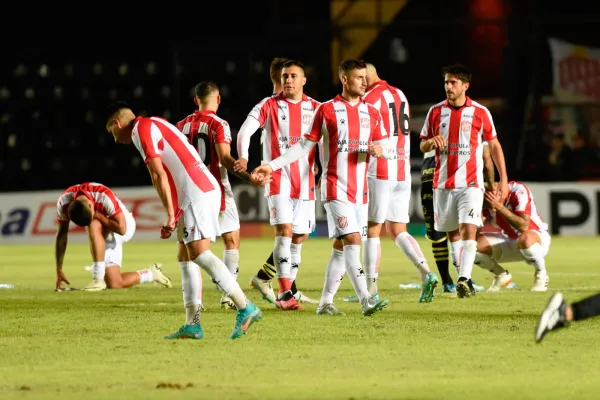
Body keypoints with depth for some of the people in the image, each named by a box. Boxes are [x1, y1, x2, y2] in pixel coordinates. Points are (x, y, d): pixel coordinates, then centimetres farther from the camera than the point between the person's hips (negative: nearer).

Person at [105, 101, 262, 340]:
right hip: (202, 189, 10)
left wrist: (170, 214, -14)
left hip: (197, 193, -10)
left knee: (200, 254, -15)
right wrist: (174, 215, 19)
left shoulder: (142, 129, -3)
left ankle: (245, 309, -18)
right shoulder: (153, 126, 26)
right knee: (187, 258, 9)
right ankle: (192, 325, 7)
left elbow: (158, 174, -12)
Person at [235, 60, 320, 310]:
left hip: (305, 181, 4)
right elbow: (245, 130, -7)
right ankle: (284, 294, -17)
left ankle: (287, 289, 18)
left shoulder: (314, 108, 7)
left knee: (299, 237, 6)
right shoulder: (269, 105, 0)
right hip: (278, 179, -4)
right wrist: (243, 158, -24)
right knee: (284, 232, -16)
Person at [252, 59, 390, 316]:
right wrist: (272, 165, -3)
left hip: (360, 190, 5)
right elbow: (305, 145, 2)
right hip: (335, 187, -5)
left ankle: (325, 302, 15)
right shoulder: (326, 110, -3)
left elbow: (384, 142, 13)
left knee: (341, 246, 8)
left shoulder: (371, 113, 9)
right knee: (352, 240, -17)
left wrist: (379, 148, -12)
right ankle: (366, 300, -23)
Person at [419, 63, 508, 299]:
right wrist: (431, 142, -12)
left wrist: (503, 179, 2)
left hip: (471, 183, -3)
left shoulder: (480, 113, -1)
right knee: (453, 233, 9)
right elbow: (422, 146, 12)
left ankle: (464, 280, -25)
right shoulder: (436, 112, 6)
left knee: (469, 230, -17)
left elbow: (494, 146, 7)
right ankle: (464, 279, 19)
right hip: (443, 182, 3)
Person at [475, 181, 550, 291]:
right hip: (509, 242, 5)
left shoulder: (518, 191, -27)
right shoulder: (485, 199, -14)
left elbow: (523, 226, -37)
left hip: (538, 238, -5)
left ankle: (541, 274, -12)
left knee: (525, 239, -41)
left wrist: (499, 207, -40)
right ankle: (501, 276, 8)